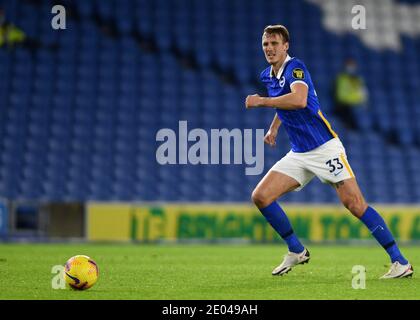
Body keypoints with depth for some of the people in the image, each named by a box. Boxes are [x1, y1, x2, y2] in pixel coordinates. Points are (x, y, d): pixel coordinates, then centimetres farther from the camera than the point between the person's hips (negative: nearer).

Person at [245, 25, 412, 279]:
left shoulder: (295, 67, -14)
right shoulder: (268, 76, 12)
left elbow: (299, 100, -35)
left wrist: (261, 101, -26)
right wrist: (273, 129, 23)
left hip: (325, 148, -8)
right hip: (299, 154, 8)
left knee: (355, 203, -15)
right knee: (261, 196, -3)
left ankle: (400, 262, -10)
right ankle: (297, 251, 12)